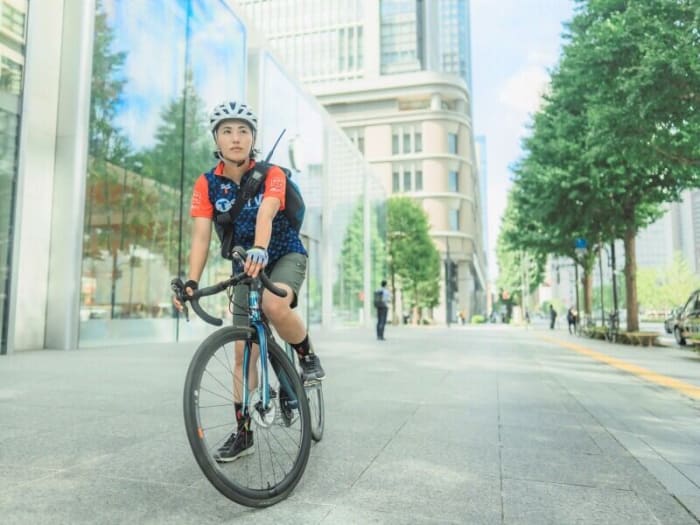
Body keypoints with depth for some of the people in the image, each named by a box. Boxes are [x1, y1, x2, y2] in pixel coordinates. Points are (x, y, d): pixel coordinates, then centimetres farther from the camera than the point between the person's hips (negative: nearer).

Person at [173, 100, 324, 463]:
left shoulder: (271, 174, -18)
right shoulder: (207, 184, -10)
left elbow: (265, 215, -36)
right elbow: (201, 235, -19)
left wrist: (259, 250, -55)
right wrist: (191, 282, -33)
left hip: (286, 255, -3)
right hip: (246, 265, 3)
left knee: (273, 304, -37)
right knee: (243, 351, 2)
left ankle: (307, 356, -7)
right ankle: (243, 433, 14)